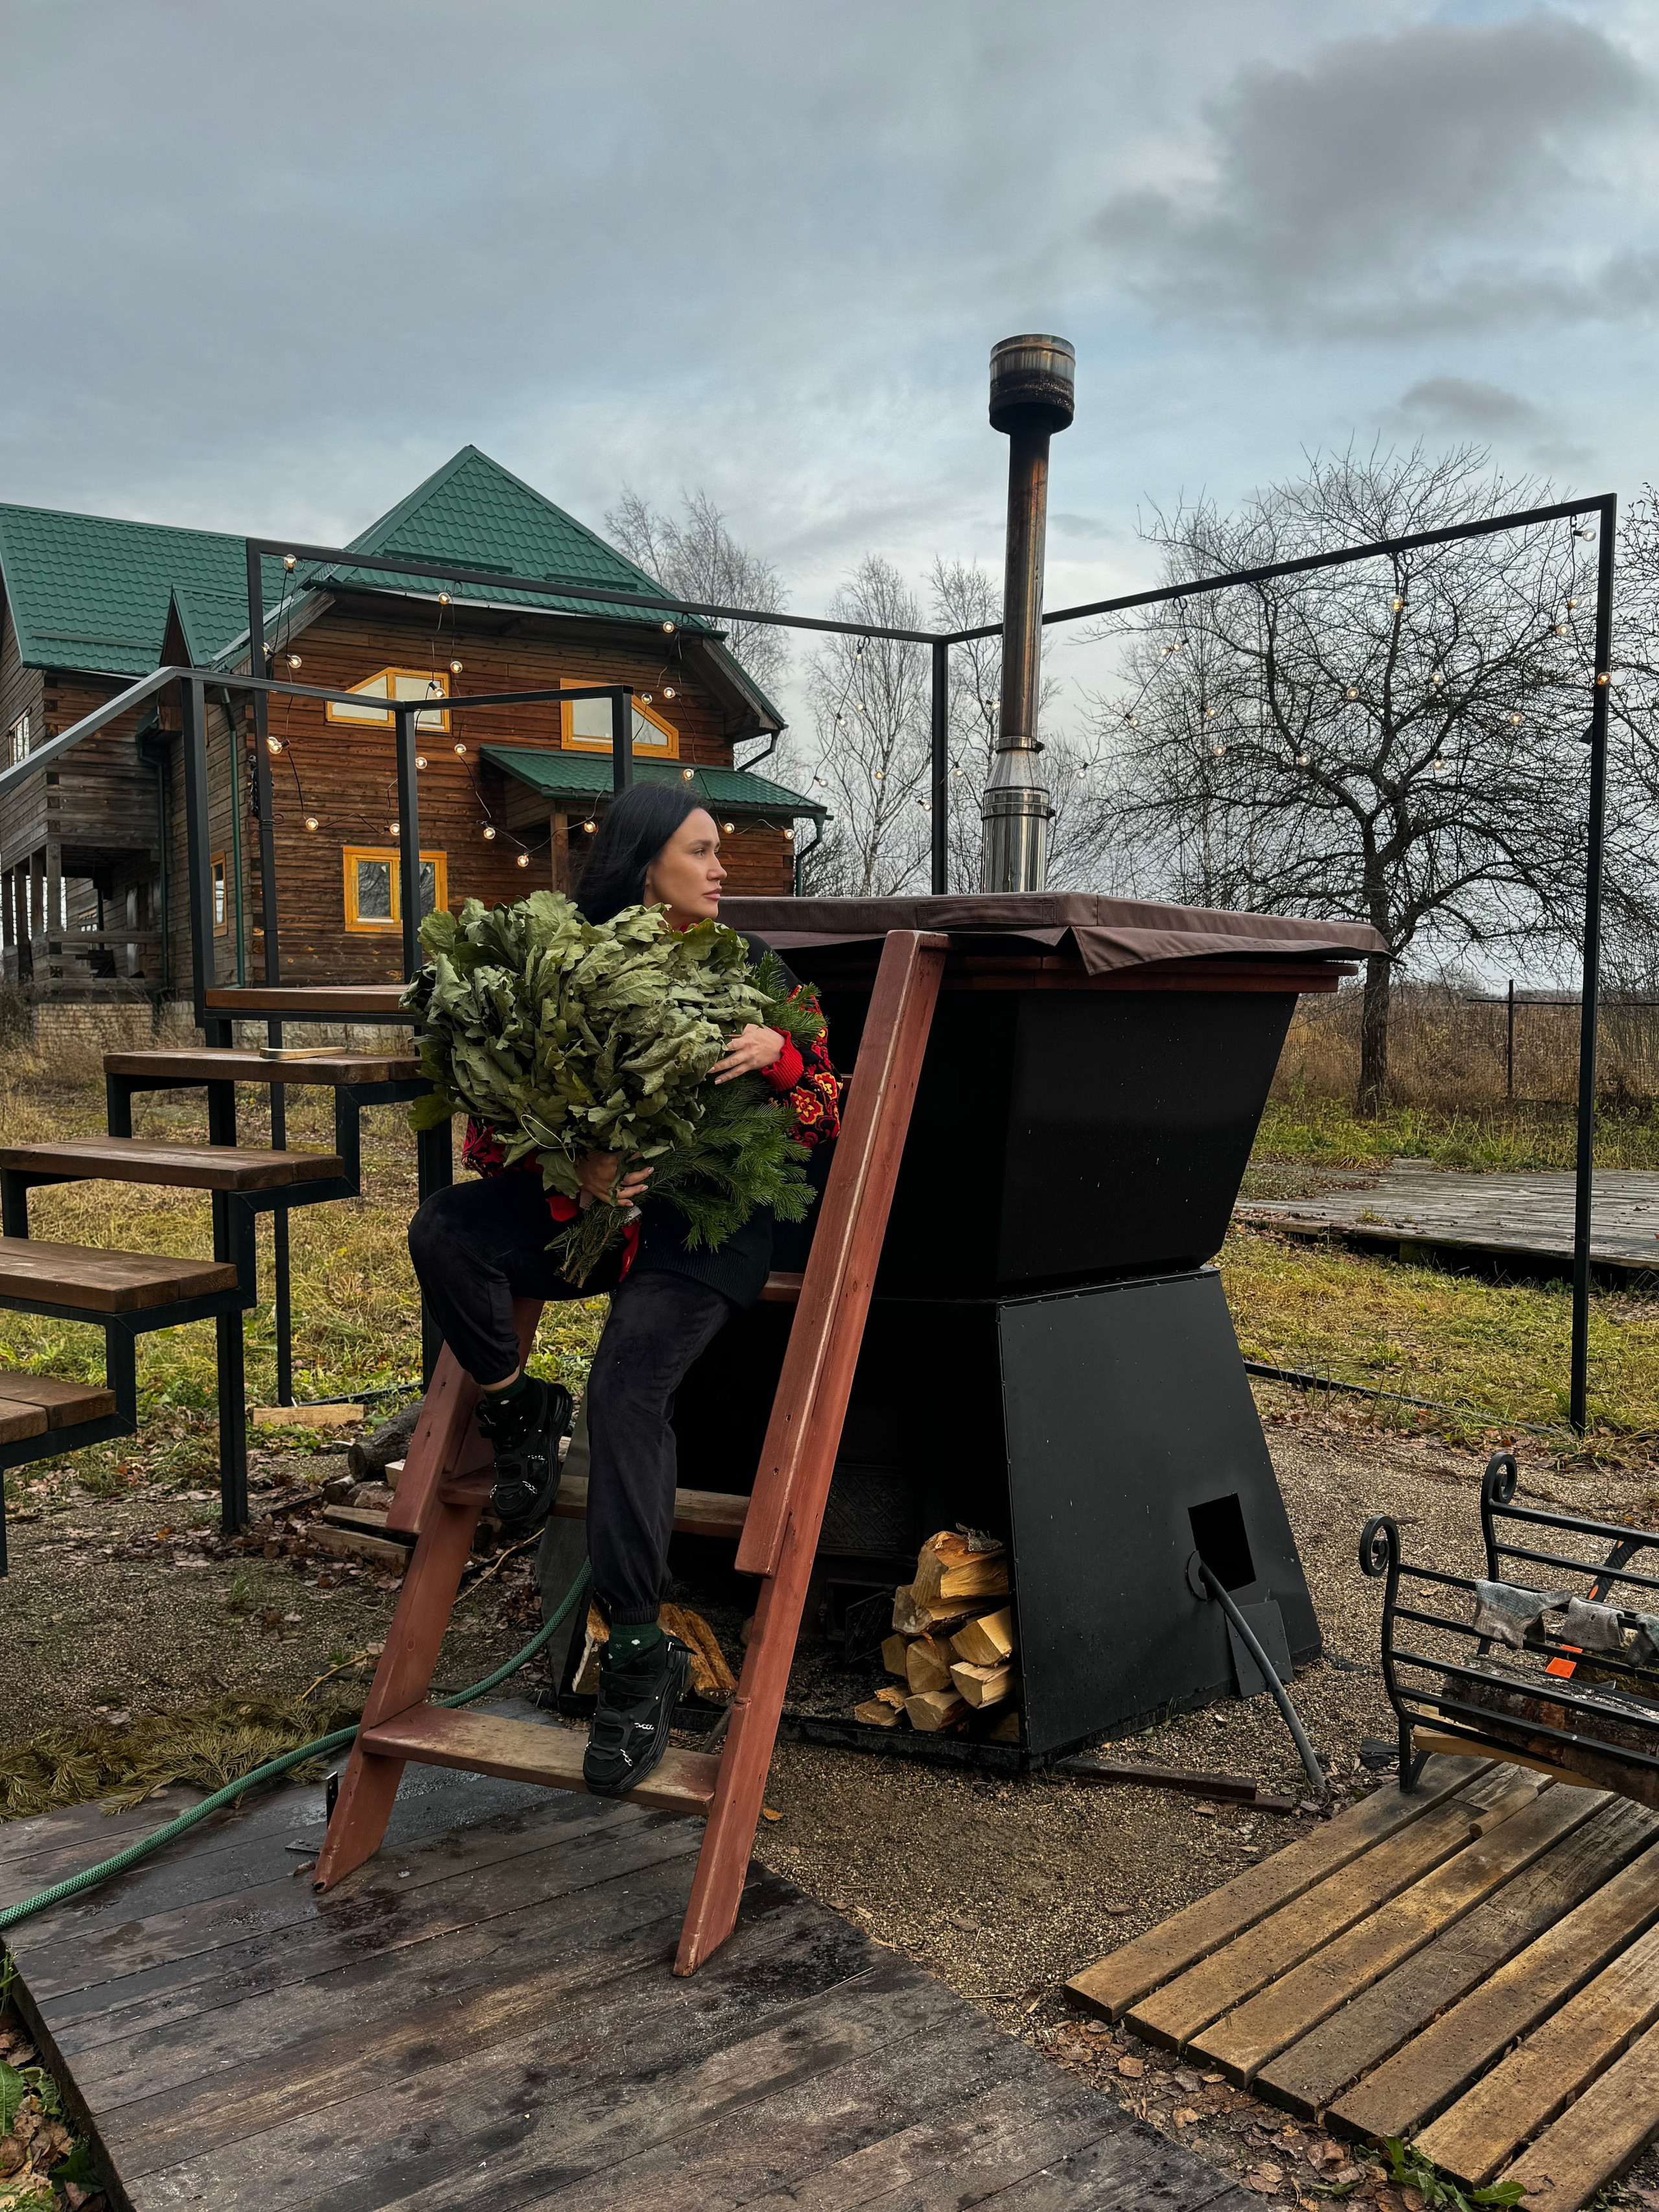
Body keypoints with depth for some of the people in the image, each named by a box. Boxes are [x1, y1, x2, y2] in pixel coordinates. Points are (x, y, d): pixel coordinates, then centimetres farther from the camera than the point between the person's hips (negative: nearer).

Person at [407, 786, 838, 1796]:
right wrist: (571, 1169, -18)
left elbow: (829, 1120, 2)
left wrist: (779, 1054, -19)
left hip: (707, 1218, -3)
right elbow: (493, 1128, 2)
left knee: (628, 1387, -24)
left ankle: (642, 1655, -16)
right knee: (444, 1230, -21)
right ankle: (518, 1412, 2)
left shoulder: (748, 964, 3)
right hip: (592, 1199, 3)